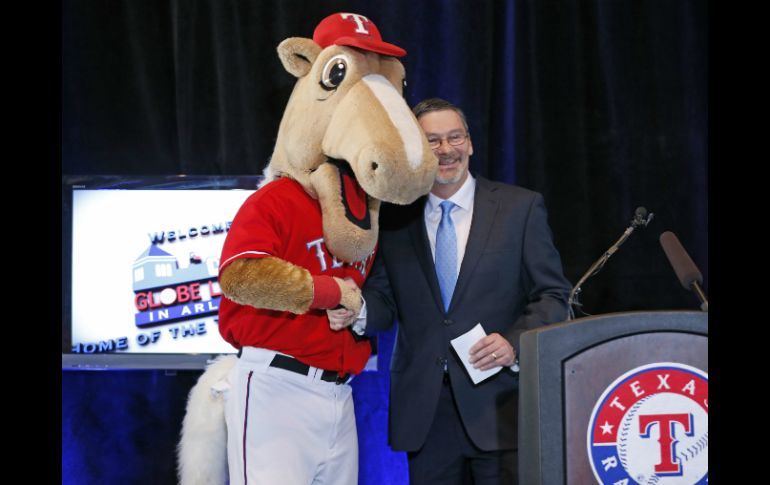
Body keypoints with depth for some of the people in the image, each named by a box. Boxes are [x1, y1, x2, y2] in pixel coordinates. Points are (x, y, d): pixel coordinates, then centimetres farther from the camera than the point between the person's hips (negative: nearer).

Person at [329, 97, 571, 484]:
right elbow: (384, 300, 11)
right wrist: (360, 311, -12)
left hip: (499, 408, -2)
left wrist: (515, 342, -15)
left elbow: (553, 295, 2)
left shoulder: (521, 207, 2)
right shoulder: (393, 219, 8)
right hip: (423, 412, 2)